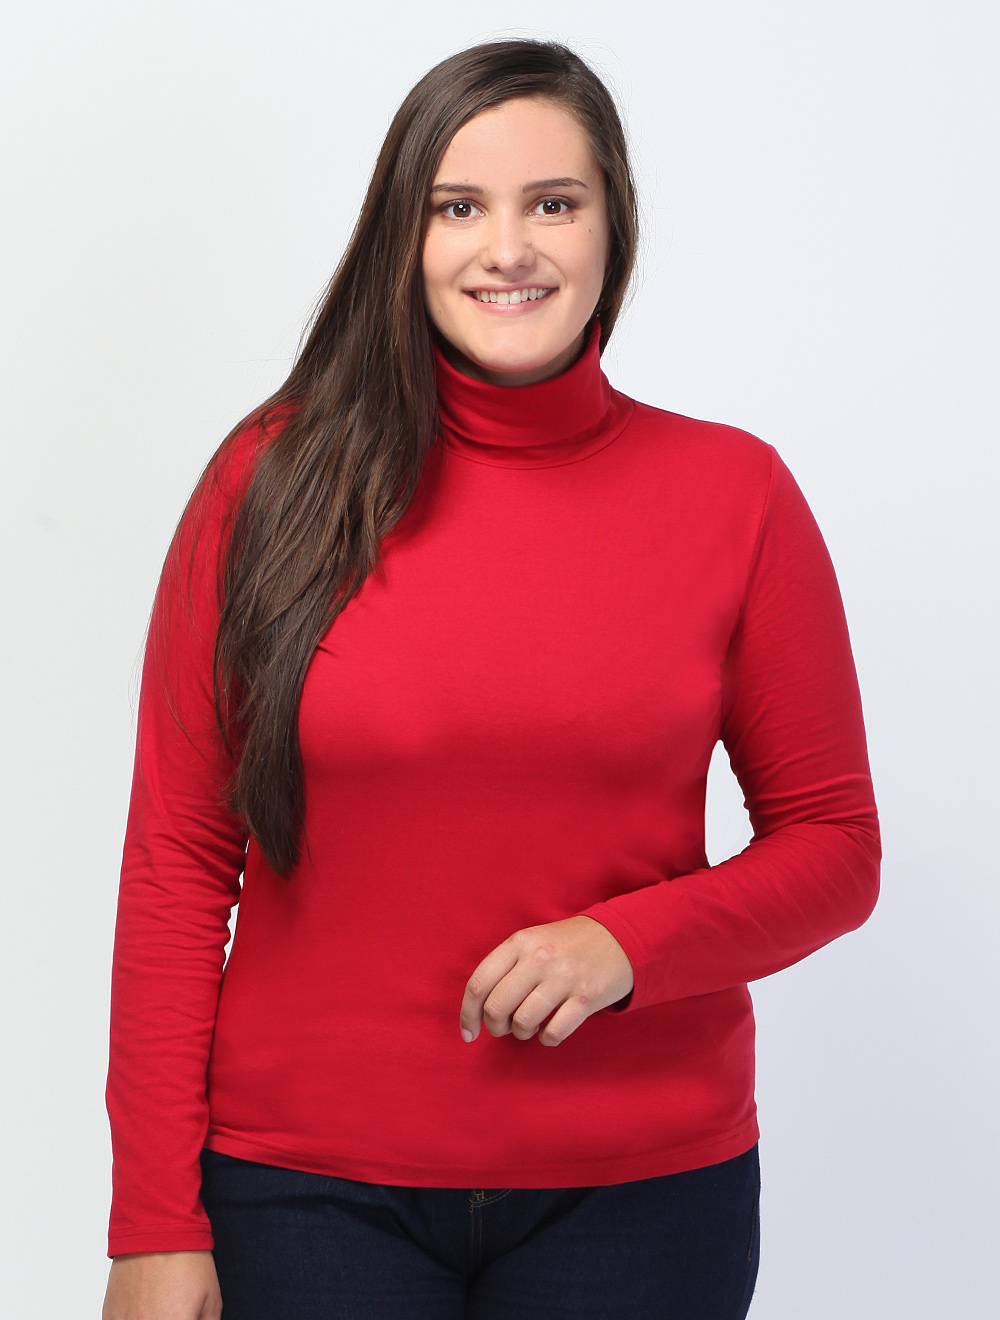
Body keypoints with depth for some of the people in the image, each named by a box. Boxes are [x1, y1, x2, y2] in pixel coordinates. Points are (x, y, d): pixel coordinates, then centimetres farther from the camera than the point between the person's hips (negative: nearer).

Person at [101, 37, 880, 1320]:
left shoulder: (734, 493, -1)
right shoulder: (278, 480, -3)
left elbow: (832, 845, 5)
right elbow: (179, 858, -2)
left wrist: (629, 943, -14)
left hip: (638, 1188, 1)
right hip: (306, 1183, -1)